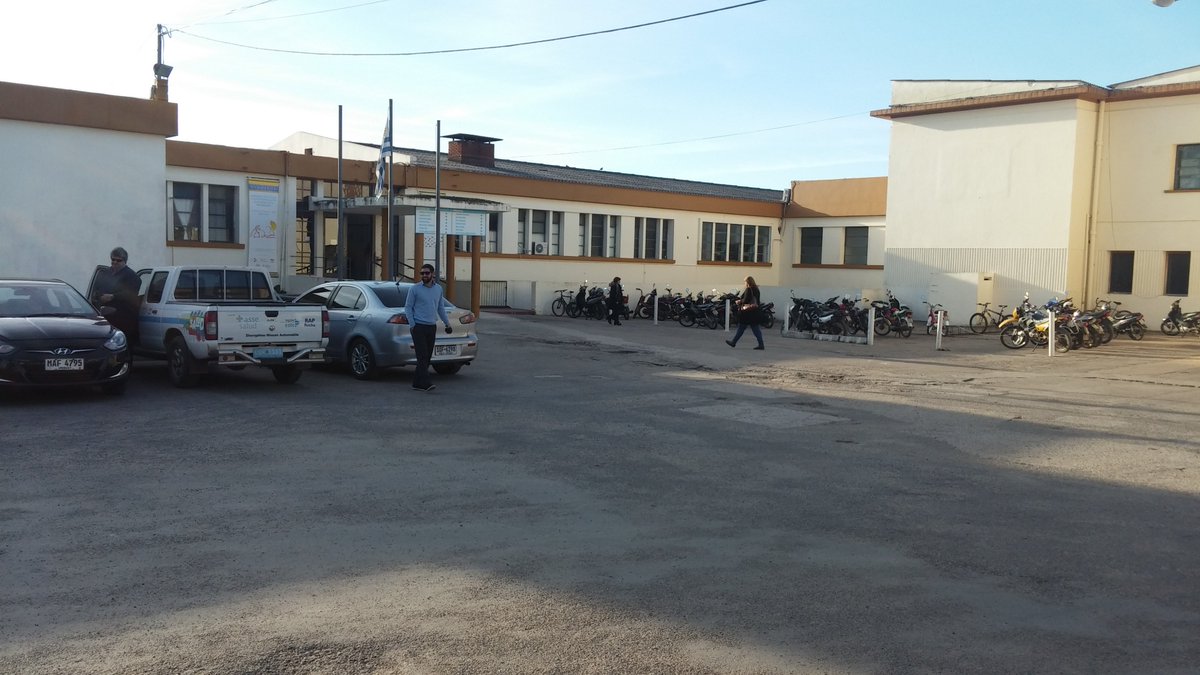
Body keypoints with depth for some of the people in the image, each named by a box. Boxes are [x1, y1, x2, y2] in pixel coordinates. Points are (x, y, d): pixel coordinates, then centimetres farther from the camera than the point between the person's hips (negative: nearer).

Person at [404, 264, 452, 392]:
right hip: (418, 327, -5)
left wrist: (447, 323, 14)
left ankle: (417, 383, 11)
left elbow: (441, 308, 19)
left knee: (427, 357, 5)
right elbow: (408, 307, -2)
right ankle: (425, 383, -18)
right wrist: (412, 325, -11)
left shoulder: (438, 289, 11)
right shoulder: (414, 289, -2)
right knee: (422, 356, -12)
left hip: (432, 327, 5)